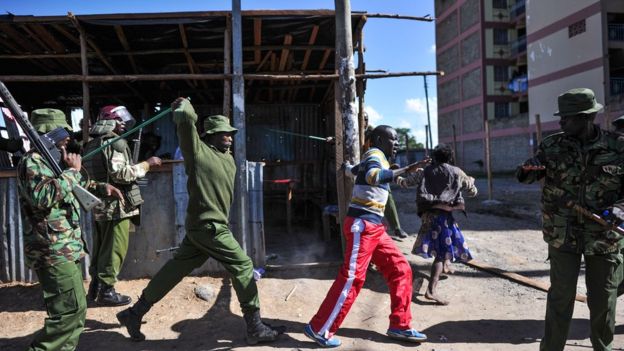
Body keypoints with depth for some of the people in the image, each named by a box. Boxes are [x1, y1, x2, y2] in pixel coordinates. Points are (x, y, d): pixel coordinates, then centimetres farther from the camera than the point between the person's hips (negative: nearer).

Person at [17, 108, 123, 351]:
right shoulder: (32, 162, -14)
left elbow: (75, 186, 31)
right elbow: (44, 196, -32)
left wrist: (102, 187, 16)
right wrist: (72, 171, -22)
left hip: (65, 248, 10)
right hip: (52, 251, -10)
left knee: (73, 308, 18)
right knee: (72, 309, -11)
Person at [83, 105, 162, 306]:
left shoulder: (92, 144, 15)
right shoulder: (115, 143, -14)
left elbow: (99, 172, 19)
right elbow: (121, 174, -22)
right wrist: (147, 164, -14)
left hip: (100, 205, 9)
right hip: (116, 206, -9)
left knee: (101, 247, 17)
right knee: (114, 249, -1)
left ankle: (95, 287, 25)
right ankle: (106, 291, 5)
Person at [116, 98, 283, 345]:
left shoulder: (229, 160, 15)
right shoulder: (198, 150, -8)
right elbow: (186, 118, -17)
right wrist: (182, 105, -1)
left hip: (202, 225, 8)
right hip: (208, 226, -8)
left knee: (175, 269, 14)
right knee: (243, 266, -4)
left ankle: (135, 313, 26)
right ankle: (255, 328, 4)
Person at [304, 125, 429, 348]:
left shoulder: (373, 158, 20)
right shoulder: (375, 154, -9)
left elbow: (350, 169, 38)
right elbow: (373, 176, -33)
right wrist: (406, 170, -37)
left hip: (374, 227, 10)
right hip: (362, 225, -10)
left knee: (400, 270, 7)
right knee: (352, 277, -9)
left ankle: (399, 326, 14)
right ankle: (319, 329, 1)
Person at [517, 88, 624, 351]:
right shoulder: (552, 146, -3)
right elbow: (526, 175, 0)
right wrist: (527, 171, -23)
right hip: (562, 235, 0)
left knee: (603, 300, 14)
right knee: (560, 297, 5)